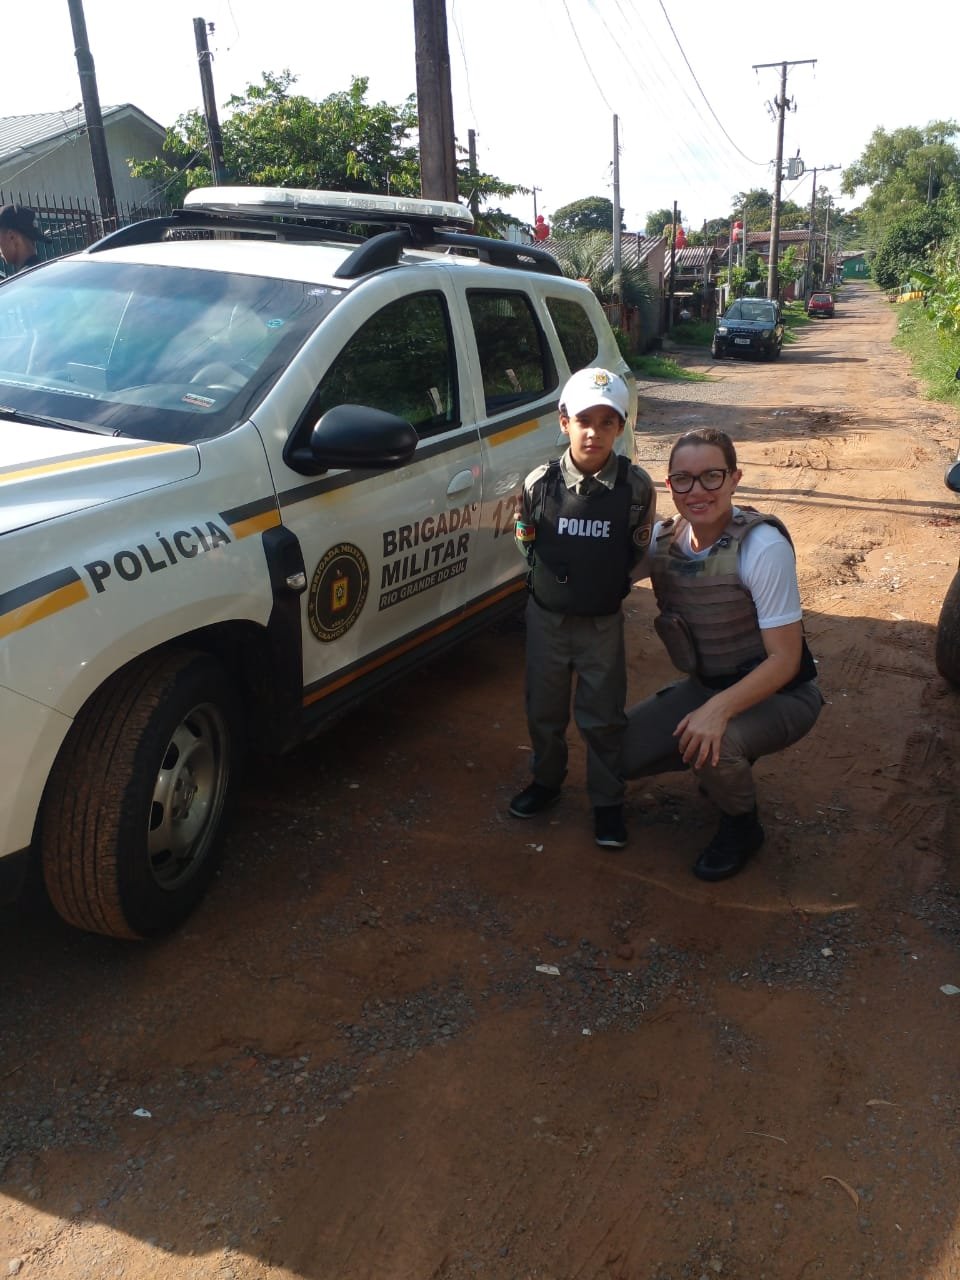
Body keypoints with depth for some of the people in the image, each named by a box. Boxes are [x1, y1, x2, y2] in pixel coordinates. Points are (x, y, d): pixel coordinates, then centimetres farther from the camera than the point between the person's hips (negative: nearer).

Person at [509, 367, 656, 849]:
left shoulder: (636, 486, -12)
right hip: (547, 616, 2)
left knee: (603, 717, 7)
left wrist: (608, 580, -5)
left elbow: (639, 551, 1)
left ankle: (607, 803, 24)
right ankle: (546, 780, 39)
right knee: (544, 708, 16)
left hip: (603, 622, -1)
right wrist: (550, 576, 3)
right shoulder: (541, 481, -10)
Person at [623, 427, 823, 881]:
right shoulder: (662, 539, -9)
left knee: (713, 743, -35)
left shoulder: (763, 547, -27)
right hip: (707, 686, 6)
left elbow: (784, 660, -26)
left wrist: (719, 709, -40)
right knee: (621, 751, -3)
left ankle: (742, 826, -1)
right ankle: (725, 765, 20)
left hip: (778, 695, -6)